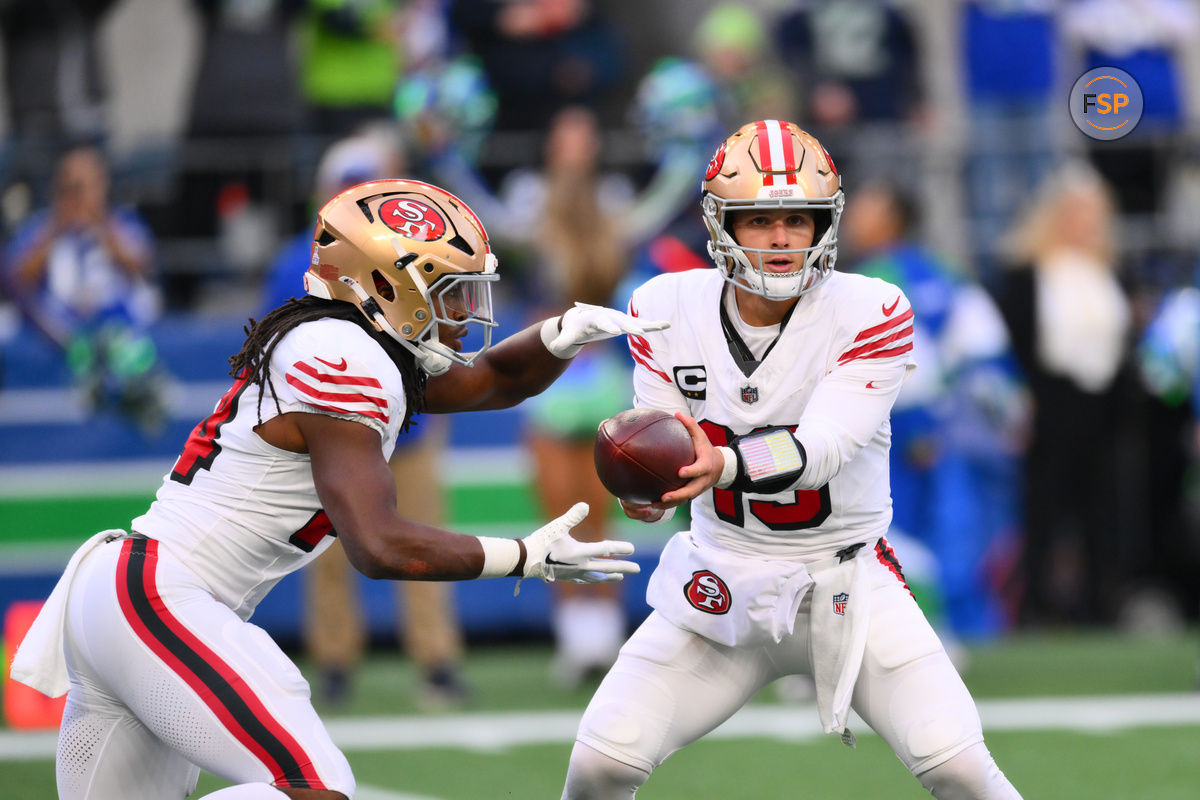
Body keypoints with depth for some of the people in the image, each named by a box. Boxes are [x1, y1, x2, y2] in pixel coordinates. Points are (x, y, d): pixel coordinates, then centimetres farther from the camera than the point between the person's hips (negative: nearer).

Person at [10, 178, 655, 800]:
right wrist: (528, 558, -12)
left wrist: (563, 333, 9)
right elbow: (380, 547, -20)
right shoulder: (343, 363, -14)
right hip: (161, 601, -11)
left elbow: (493, 380, 30)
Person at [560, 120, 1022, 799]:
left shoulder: (870, 315, -15)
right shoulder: (669, 309, -5)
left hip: (846, 581, -2)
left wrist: (722, 465, -46)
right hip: (723, 580, 2)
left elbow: (820, 450, -26)